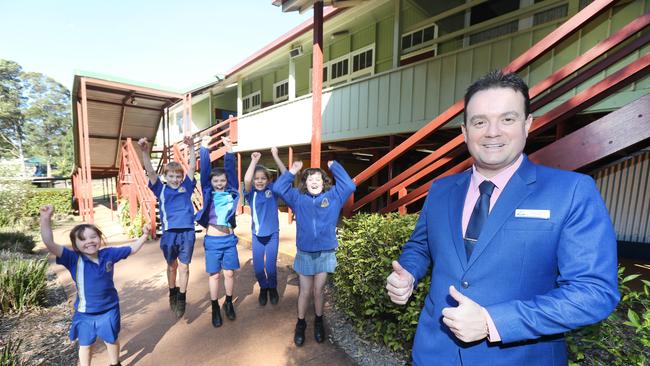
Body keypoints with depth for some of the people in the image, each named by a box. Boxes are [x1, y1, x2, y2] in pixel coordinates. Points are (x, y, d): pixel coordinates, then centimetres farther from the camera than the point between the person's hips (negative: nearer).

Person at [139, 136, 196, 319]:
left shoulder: (186, 187, 6)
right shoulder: (161, 190, 4)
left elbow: (192, 168, -2)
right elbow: (150, 172, -7)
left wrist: (191, 148, -13)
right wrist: (144, 151, -20)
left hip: (187, 232, 0)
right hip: (169, 233, 0)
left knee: (184, 266, 9)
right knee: (172, 266, 18)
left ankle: (182, 299, 23)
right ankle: (172, 294, 39)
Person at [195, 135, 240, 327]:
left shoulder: (231, 193, 1)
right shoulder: (208, 193, -1)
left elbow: (231, 171, -4)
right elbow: (204, 171, -7)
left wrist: (229, 151, -10)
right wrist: (204, 149, -12)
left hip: (229, 239, 1)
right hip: (212, 240, -1)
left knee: (229, 273, 11)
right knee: (214, 275, 10)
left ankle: (229, 303, 32)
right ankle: (215, 308, 27)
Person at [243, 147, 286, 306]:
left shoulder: (273, 189, -8)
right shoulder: (251, 193, -8)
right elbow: (246, 180, -29)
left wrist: (275, 156, -24)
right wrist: (254, 160, -23)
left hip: (272, 234, -1)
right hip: (257, 235, 1)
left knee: (270, 267, 4)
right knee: (258, 268, 9)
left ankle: (273, 288, 35)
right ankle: (263, 288, 39)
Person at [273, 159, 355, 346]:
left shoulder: (333, 197, -2)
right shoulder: (298, 198, 0)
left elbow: (350, 186, -12)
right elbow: (278, 188, -4)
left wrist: (334, 167, -7)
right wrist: (293, 171, -6)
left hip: (325, 253, 0)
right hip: (304, 253, 1)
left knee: (318, 291, 15)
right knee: (304, 292, 15)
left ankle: (318, 322, 40)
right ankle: (300, 324, 38)